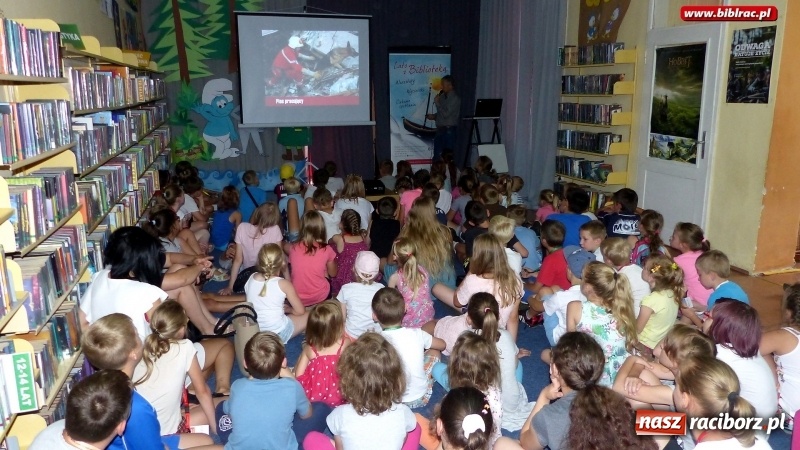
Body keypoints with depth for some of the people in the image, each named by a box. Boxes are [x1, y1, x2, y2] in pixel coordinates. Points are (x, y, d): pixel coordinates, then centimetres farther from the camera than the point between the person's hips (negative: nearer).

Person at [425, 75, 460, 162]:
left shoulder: (455, 98, -9)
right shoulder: (442, 96, 12)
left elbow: (446, 114, -16)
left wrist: (437, 102, -10)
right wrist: (433, 116, 5)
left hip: (449, 130, -7)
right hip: (440, 129, 7)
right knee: (437, 156, 7)